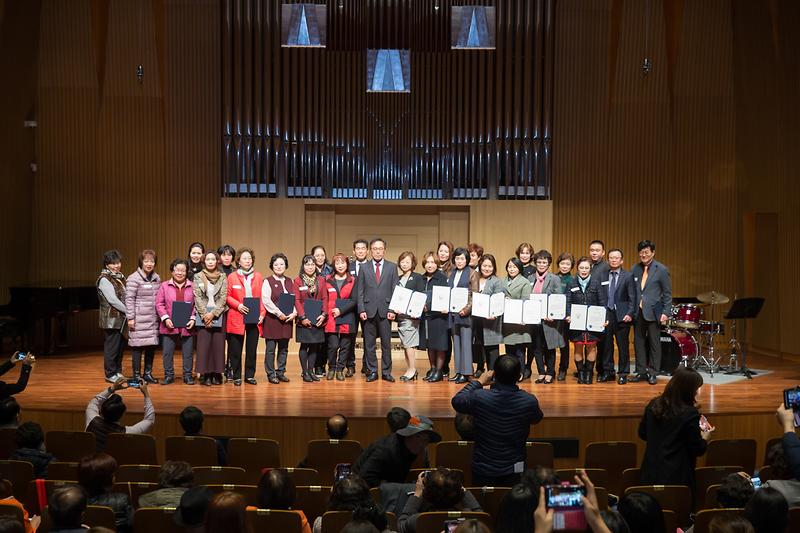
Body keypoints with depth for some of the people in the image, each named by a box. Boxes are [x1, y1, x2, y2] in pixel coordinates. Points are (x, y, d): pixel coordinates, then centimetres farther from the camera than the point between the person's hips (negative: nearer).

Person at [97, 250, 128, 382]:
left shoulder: (120, 277, 14)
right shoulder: (104, 279, -10)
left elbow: (126, 297, 14)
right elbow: (113, 300, -17)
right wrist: (129, 311, -15)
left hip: (122, 319, 7)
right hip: (111, 319, -7)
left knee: (120, 346, 12)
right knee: (111, 346, -1)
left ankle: (118, 371, 22)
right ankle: (111, 374, 8)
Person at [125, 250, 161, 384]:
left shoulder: (157, 278, 13)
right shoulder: (134, 278, -7)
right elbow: (129, 299, -8)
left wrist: (160, 315, 15)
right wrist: (130, 318, -11)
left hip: (153, 319, 6)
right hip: (139, 319, -6)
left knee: (152, 346, 8)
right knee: (138, 346, -2)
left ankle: (148, 373, 19)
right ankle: (136, 375, 8)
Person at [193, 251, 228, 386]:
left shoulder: (223, 277, 6)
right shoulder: (198, 277, 5)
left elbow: (223, 298, -2)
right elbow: (198, 297, -1)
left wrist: (213, 313, -12)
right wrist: (205, 314, -10)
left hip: (218, 315, 1)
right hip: (203, 314, 0)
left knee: (218, 343, 0)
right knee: (204, 343, -3)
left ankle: (216, 374, 6)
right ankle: (205, 374, 2)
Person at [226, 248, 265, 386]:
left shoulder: (258, 277, 10)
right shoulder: (232, 276, 4)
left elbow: (262, 297, 8)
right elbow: (227, 296, 2)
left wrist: (262, 313, -1)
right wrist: (238, 305, -13)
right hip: (237, 318, -2)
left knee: (252, 348, 5)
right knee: (235, 350, 1)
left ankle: (250, 375, 15)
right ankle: (236, 376, 11)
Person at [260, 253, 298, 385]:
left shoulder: (289, 282, 14)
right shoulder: (268, 282, -1)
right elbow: (266, 300, -10)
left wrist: (294, 313, -4)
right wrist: (278, 313, -15)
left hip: (287, 319, 5)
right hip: (271, 319, -5)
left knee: (284, 348, 8)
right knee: (271, 348, -1)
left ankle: (281, 372, 17)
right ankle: (271, 374, 6)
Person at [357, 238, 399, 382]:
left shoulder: (392, 267, 7)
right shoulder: (364, 268, 8)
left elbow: (395, 290, 4)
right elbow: (360, 292, 6)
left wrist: (392, 310, -5)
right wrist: (361, 310, -4)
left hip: (385, 311, 0)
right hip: (369, 311, 1)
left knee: (386, 343, 3)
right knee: (369, 344, 4)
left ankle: (386, 372, 11)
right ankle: (372, 372, 12)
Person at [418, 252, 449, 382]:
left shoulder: (442, 278, -6)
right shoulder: (421, 279, 11)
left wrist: (429, 306, -19)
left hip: (438, 315, -6)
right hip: (425, 316, 6)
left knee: (439, 344, -1)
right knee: (429, 344, 12)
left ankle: (439, 371, 7)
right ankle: (432, 369, 23)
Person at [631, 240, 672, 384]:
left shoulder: (661, 270, -4)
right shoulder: (635, 269, 8)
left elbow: (667, 293, -3)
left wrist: (666, 312, -10)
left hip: (653, 312, -4)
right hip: (638, 312, 4)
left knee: (654, 343, 3)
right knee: (638, 342, 8)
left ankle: (652, 373, 11)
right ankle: (641, 371, 18)